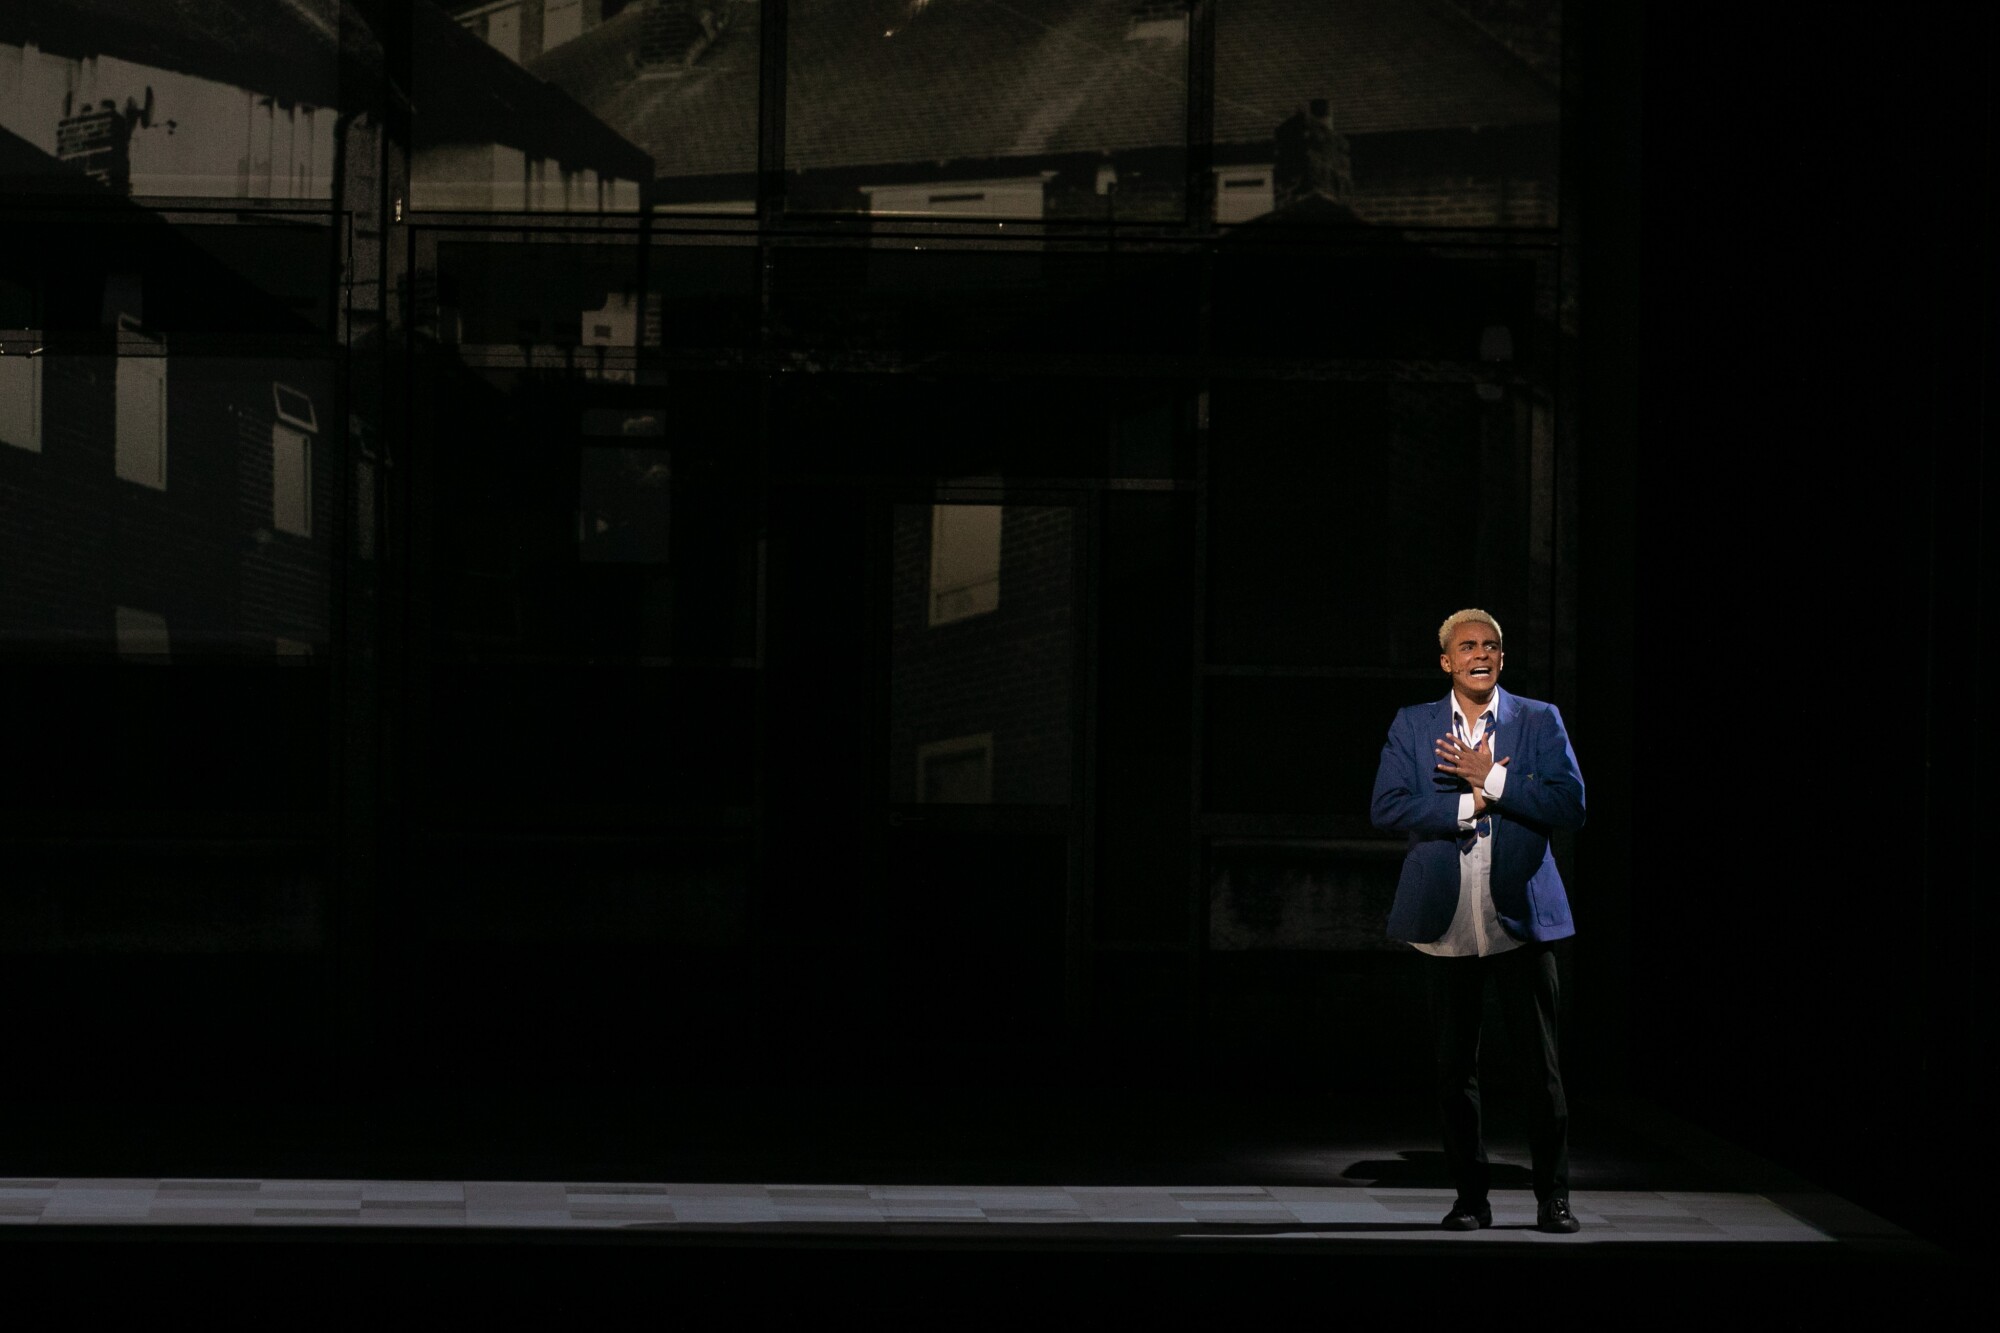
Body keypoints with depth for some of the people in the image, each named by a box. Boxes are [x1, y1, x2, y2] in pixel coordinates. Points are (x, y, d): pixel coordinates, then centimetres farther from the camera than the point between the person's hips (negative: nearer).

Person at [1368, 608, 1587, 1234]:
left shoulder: (1539, 721, 5)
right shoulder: (1412, 725, 7)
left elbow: (1570, 806, -6)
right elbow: (1386, 808, -4)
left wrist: (1491, 777, -13)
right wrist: (1470, 803, -12)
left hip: (1521, 919, -1)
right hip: (1448, 924, 1)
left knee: (1540, 1064, 0)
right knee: (1455, 1068, 6)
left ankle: (1553, 1196, 9)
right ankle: (1470, 1197, 15)